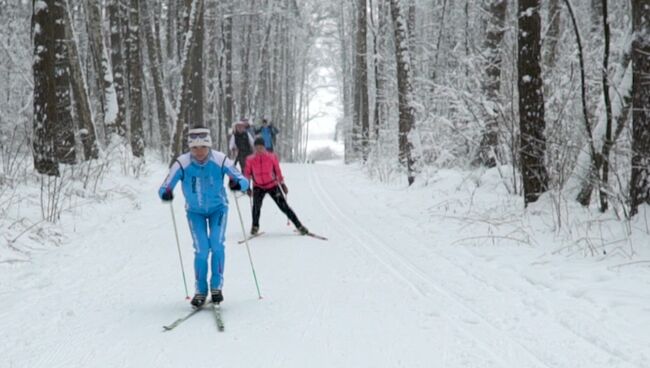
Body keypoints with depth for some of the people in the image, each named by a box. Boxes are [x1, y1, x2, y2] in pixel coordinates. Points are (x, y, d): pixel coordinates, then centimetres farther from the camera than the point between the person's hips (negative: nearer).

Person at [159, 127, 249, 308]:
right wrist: (166, 194, -47)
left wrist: (239, 184, -46)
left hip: (218, 208, 0)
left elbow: (244, 180, -22)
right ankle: (201, 290, 10)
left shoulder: (220, 160, -24)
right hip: (195, 211, 0)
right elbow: (164, 188, -22)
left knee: (217, 245, -16)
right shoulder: (182, 164, -24)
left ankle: (217, 286, 1)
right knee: (202, 250, -8)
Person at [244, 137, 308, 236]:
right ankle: (255, 226, -5)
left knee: (284, 206, -5)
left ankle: (299, 226, 2)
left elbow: (278, 171, 2)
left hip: (272, 185, 0)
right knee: (256, 204, -26)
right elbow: (247, 174, 4)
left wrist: (282, 183, 5)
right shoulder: (250, 160, -7)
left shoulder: (272, 157, -9)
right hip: (258, 187, 0)